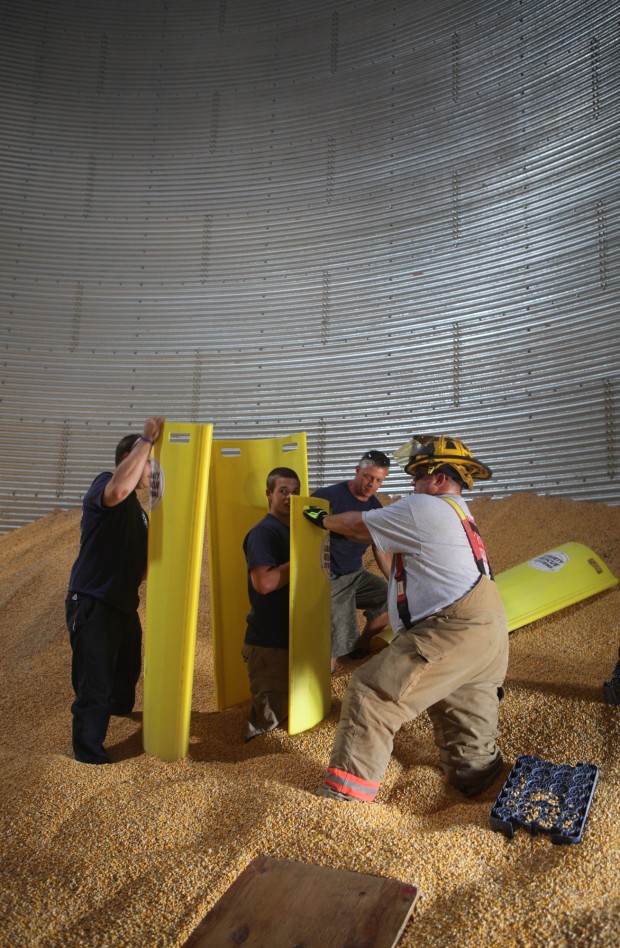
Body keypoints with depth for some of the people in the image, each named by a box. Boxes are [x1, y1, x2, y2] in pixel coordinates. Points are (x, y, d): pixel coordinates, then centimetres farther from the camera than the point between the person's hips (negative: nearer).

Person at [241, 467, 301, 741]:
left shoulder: (293, 530, 13)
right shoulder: (262, 532, -14)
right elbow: (264, 582, -26)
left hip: (293, 637, 9)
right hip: (268, 643, -9)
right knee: (272, 716, -5)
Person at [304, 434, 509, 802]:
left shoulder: (423, 508, -6)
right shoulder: (460, 514, 23)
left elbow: (360, 525, 4)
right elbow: (376, 532, 29)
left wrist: (323, 518, 21)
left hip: (454, 632, -10)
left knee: (374, 692, -8)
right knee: (465, 727, 19)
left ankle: (348, 790, -5)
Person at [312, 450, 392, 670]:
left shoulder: (375, 507, 7)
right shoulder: (330, 496, -14)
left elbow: (381, 553, 11)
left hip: (355, 574, 7)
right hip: (329, 579, -7)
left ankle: (361, 645, 10)